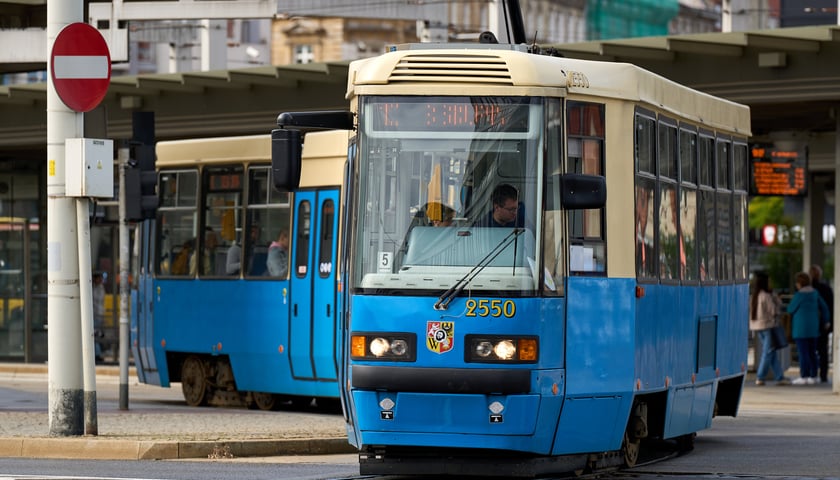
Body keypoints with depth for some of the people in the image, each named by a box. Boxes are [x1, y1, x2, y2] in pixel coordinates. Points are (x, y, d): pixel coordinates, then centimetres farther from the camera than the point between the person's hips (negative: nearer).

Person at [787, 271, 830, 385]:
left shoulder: (799, 295, -15)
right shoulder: (814, 293, 7)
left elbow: (791, 309, -8)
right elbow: (824, 307, 14)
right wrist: (825, 320, 25)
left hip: (801, 328, -8)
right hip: (813, 328, 8)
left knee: (803, 352, -6)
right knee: (812, 352, 11)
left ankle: (804, 376, -7)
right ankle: (813, 376, 13)